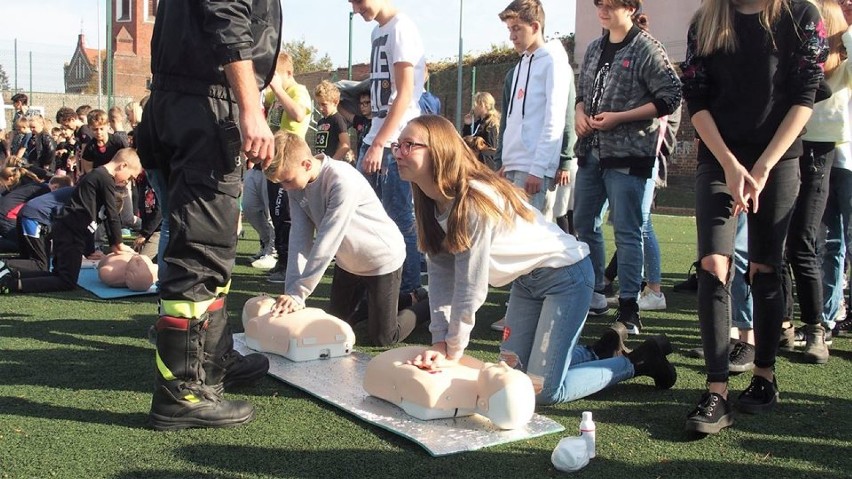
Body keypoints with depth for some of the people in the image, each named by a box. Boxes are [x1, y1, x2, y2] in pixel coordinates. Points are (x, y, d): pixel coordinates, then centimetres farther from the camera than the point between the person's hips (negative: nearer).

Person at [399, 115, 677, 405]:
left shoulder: (474, 202, -30)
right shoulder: (432, 204, -4)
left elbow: (471, 288, -27)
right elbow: (440, 273, -7)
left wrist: (452, 353, -19)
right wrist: (439, 343, -14)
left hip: (566, 273, -8)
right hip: (527, 279, 9)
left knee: (542, 390, -11)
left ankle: (638, 361, 10)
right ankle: (602, 352, 29)